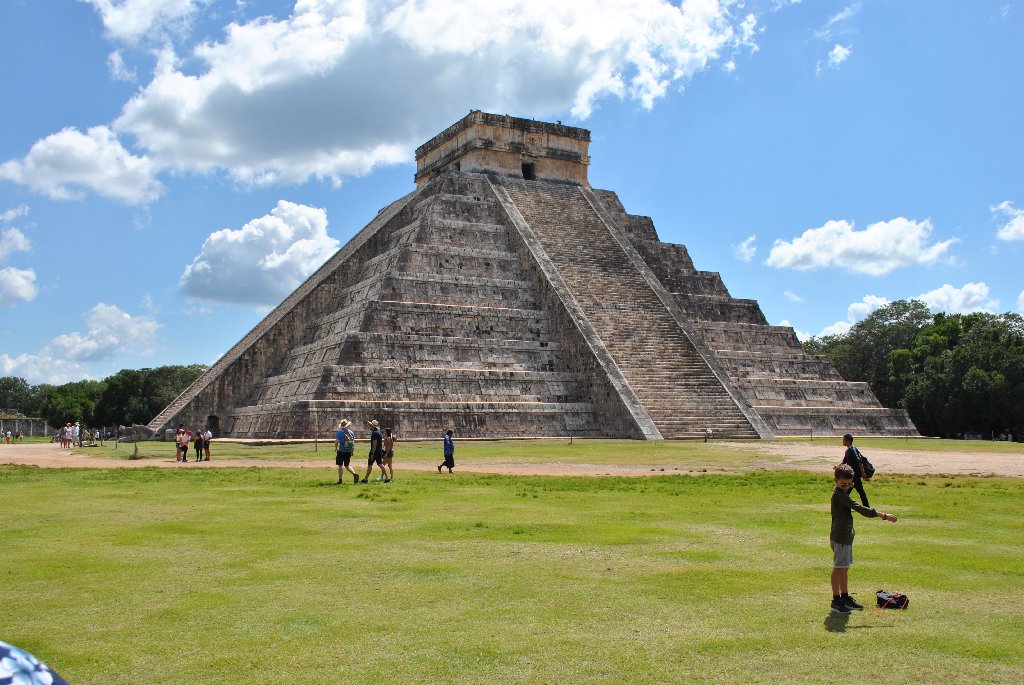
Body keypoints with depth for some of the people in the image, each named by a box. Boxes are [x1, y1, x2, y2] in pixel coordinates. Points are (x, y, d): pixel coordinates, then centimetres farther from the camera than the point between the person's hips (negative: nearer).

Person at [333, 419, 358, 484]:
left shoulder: (339, 433, -9)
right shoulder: (351, 432, 4)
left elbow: (336, 442, -11)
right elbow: (353, 443, 7)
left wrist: (336, 448, 9)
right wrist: (352, 452, 17)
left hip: (341, 451, -4)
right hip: (349, 452, 5)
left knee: (340, 465, 6)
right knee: (347, 465, 16)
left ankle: (340, 480, 7)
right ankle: (355, 474, -5)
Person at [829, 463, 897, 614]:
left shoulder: (842, 494, 10)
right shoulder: (839, 495, -20)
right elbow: (860, 508, -25)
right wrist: (883, 515, -24)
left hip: (846, 536, 10)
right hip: (840, 537, -10)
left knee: (845, 568, 15)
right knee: (838, 568, -5)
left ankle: (845, 597, 24)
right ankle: (836, 601, 0)